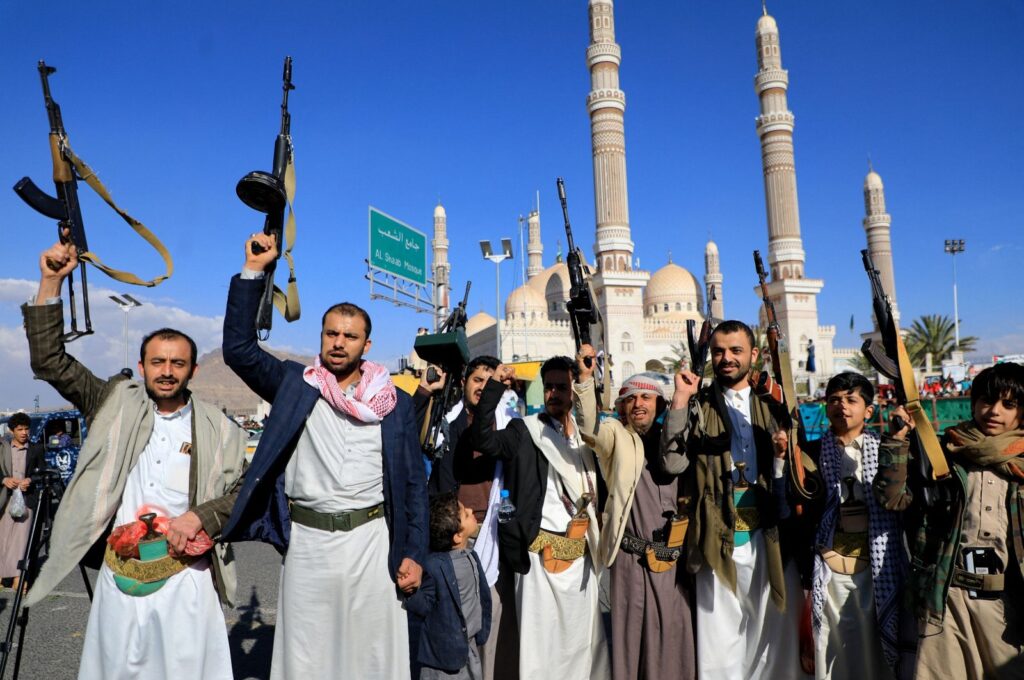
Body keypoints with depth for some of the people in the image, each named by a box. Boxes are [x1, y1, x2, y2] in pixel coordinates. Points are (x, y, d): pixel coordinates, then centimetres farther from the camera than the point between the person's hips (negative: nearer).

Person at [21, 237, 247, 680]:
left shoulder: (219, 430, -1)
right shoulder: (117, 404, 4)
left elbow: (246, 492, 1)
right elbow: (49, 362, 1)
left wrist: (200, 517, -16)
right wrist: (51, 283, -6)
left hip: (185, 574, -1)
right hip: (120, 573, 2)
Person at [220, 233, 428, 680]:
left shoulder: (396, 404, 2)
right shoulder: (295, 385, 5)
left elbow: (413, 483, 3)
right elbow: (239, 348, -5)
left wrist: (413, 554, -2)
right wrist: (252, 272, -9)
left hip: (371, 543, 0)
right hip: (306, 542, 1)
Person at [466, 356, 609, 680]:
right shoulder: (525, 431, -4)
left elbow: (596, 489, 15)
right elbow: (482, 438, -21)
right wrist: (496, 385, -23)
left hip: (582, 555, 5)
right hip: (542, 554, -4)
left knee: (583, 638, 15)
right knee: (541, 640, 2)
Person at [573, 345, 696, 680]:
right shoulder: (616, 435, 1)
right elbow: (589, 426, -18)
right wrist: (585, 377, -33)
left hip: (672, 557, 3)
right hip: (631, 556, -3)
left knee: (673, 633, 10)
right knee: (631, 632, 4)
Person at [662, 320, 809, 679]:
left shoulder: (772, 406, 9)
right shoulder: (698, 406, 2)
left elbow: (793, 481, 11)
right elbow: (674, 463, -14)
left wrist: (782, 456, -10)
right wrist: (679, 401, -17)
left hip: (769, 537, 3)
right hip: (720, 539, -2)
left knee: (773, 628, 12)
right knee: (720, 636, 4)